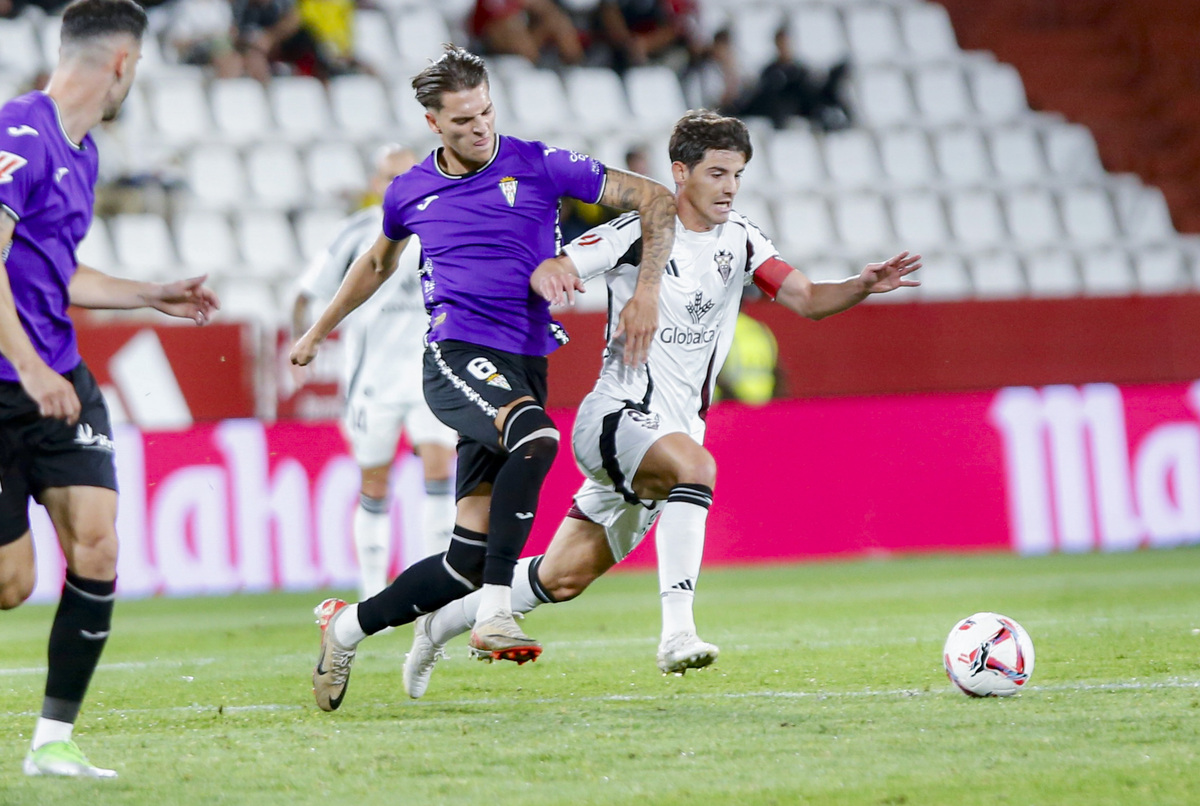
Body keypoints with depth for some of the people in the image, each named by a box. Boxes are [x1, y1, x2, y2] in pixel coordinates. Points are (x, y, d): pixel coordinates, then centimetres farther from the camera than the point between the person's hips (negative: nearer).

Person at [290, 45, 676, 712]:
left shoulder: (539, 166, 2)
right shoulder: (410, 193, 10)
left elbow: (656, 200, 3)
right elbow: (379, 262, 33)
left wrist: (647, 291, -9)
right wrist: (320, 331, 41)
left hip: (525, 366, 1)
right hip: (457, 355, -1)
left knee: (469, 559, -5)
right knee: (537, 436, -37)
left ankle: (347, 628, 16)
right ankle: (495, 615, -35)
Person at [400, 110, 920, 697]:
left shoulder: (740, 240, 7)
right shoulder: (637, 233, -10)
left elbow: (807, 299, 1)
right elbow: (542, 275, -12)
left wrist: (864, 286, -19)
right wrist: (547, 275, -37)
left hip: (675, 430, 6)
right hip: (617, 417, -6)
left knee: (565, 579, 10)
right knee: (697, 465, -37)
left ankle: (440, 624, 30)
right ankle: (678, 631, -40)